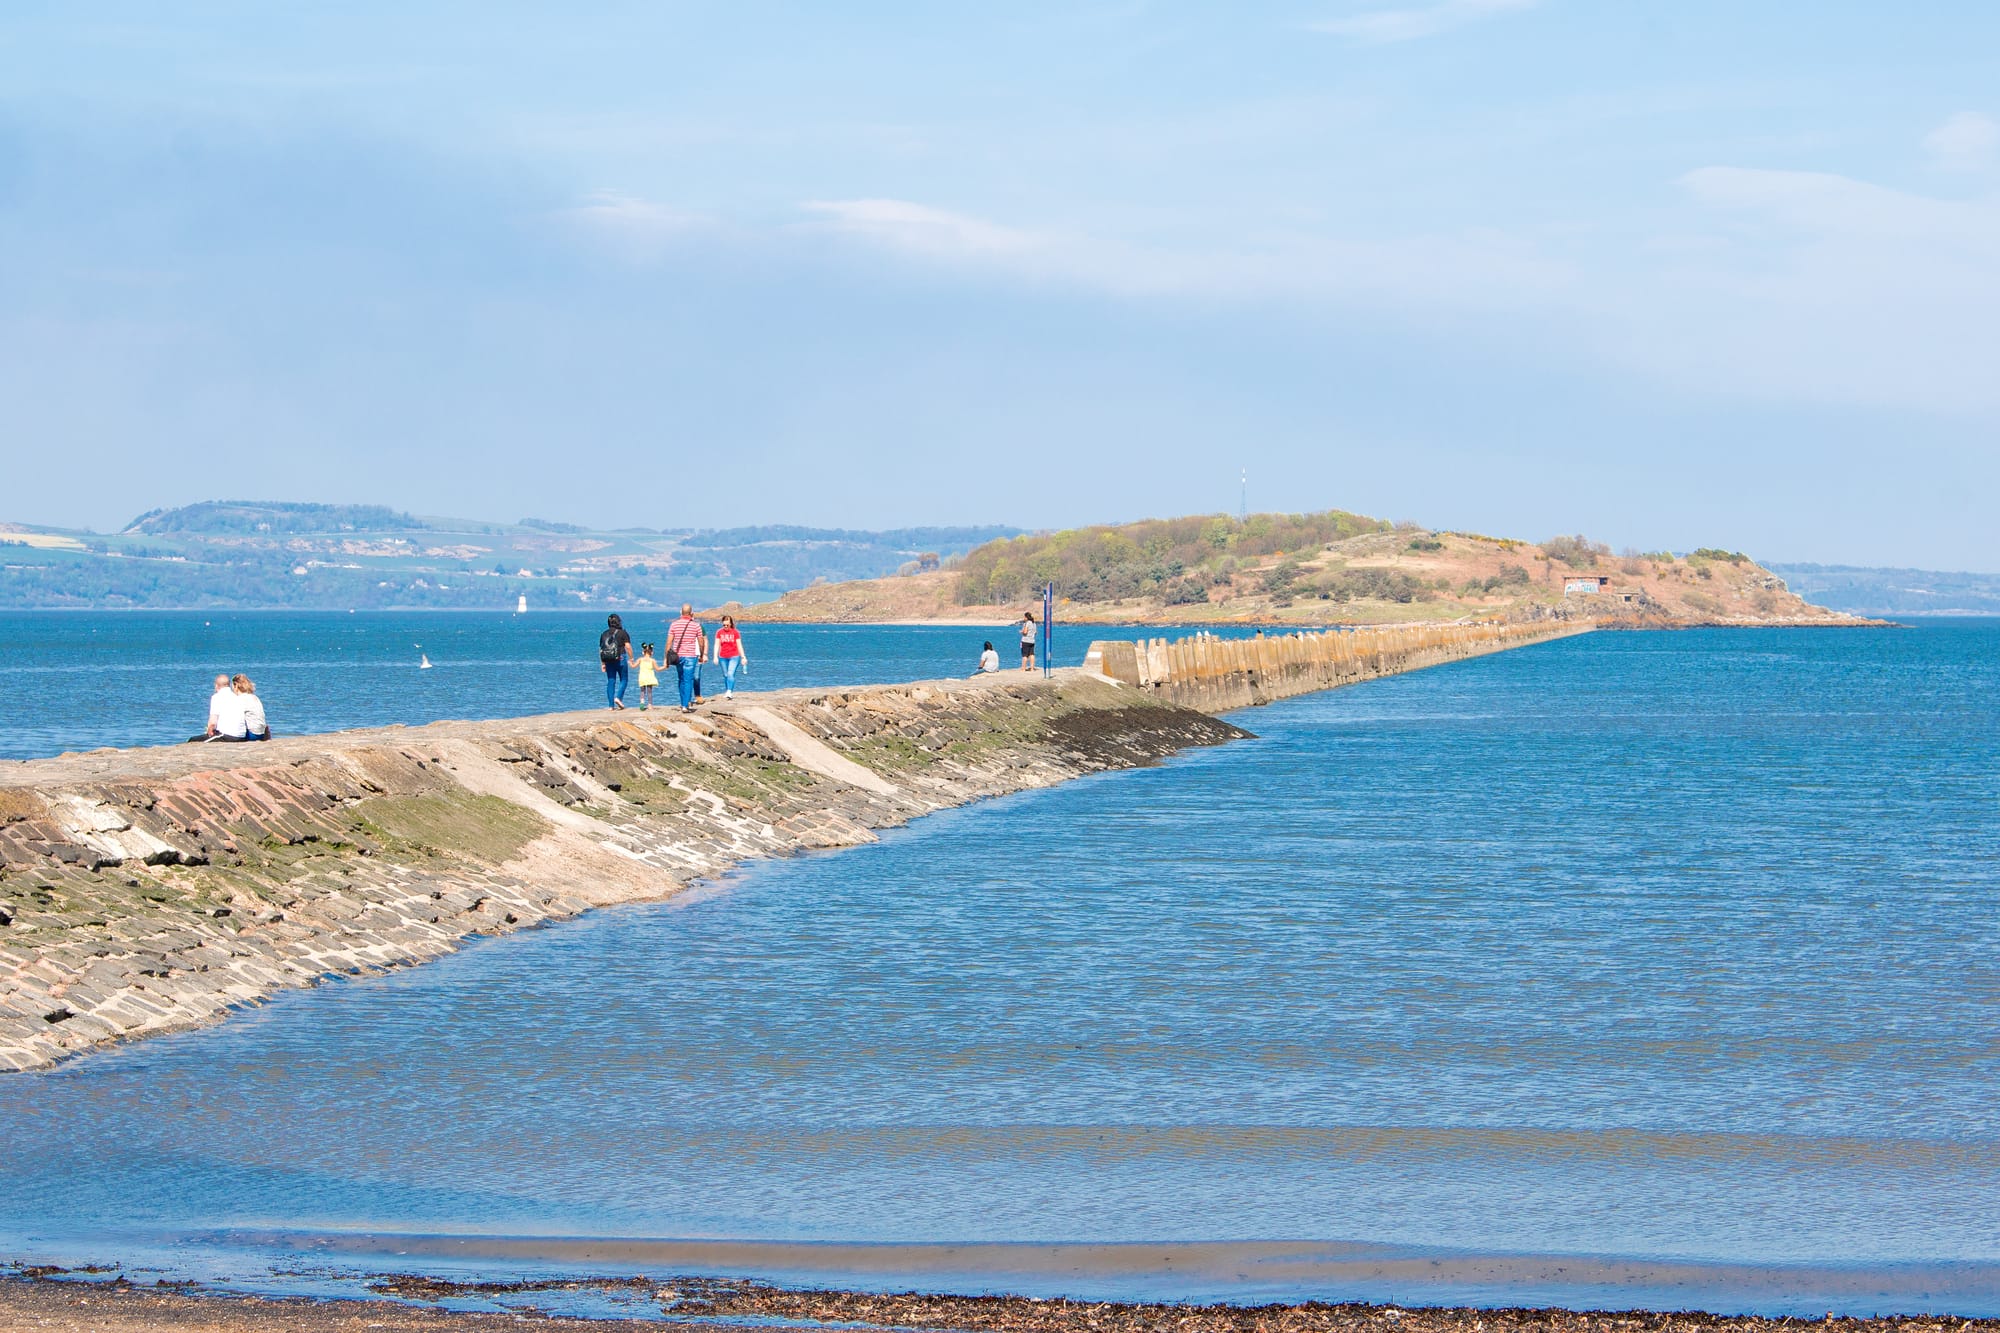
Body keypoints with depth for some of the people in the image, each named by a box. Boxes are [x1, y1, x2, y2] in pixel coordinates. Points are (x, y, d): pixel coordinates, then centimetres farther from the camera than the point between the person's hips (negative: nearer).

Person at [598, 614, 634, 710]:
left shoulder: (604, 634, 8)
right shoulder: (622, 633, -4)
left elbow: (601, 649, 9)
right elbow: (628, 647, -10)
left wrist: (602, 663, 14)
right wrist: (631, 659, -1)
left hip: (608, 661, 4)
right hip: (621, 659, -4)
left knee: (611, 681, 7)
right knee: (624, 680, 8)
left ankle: (611, 705, 5)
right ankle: (618, 697, -14)